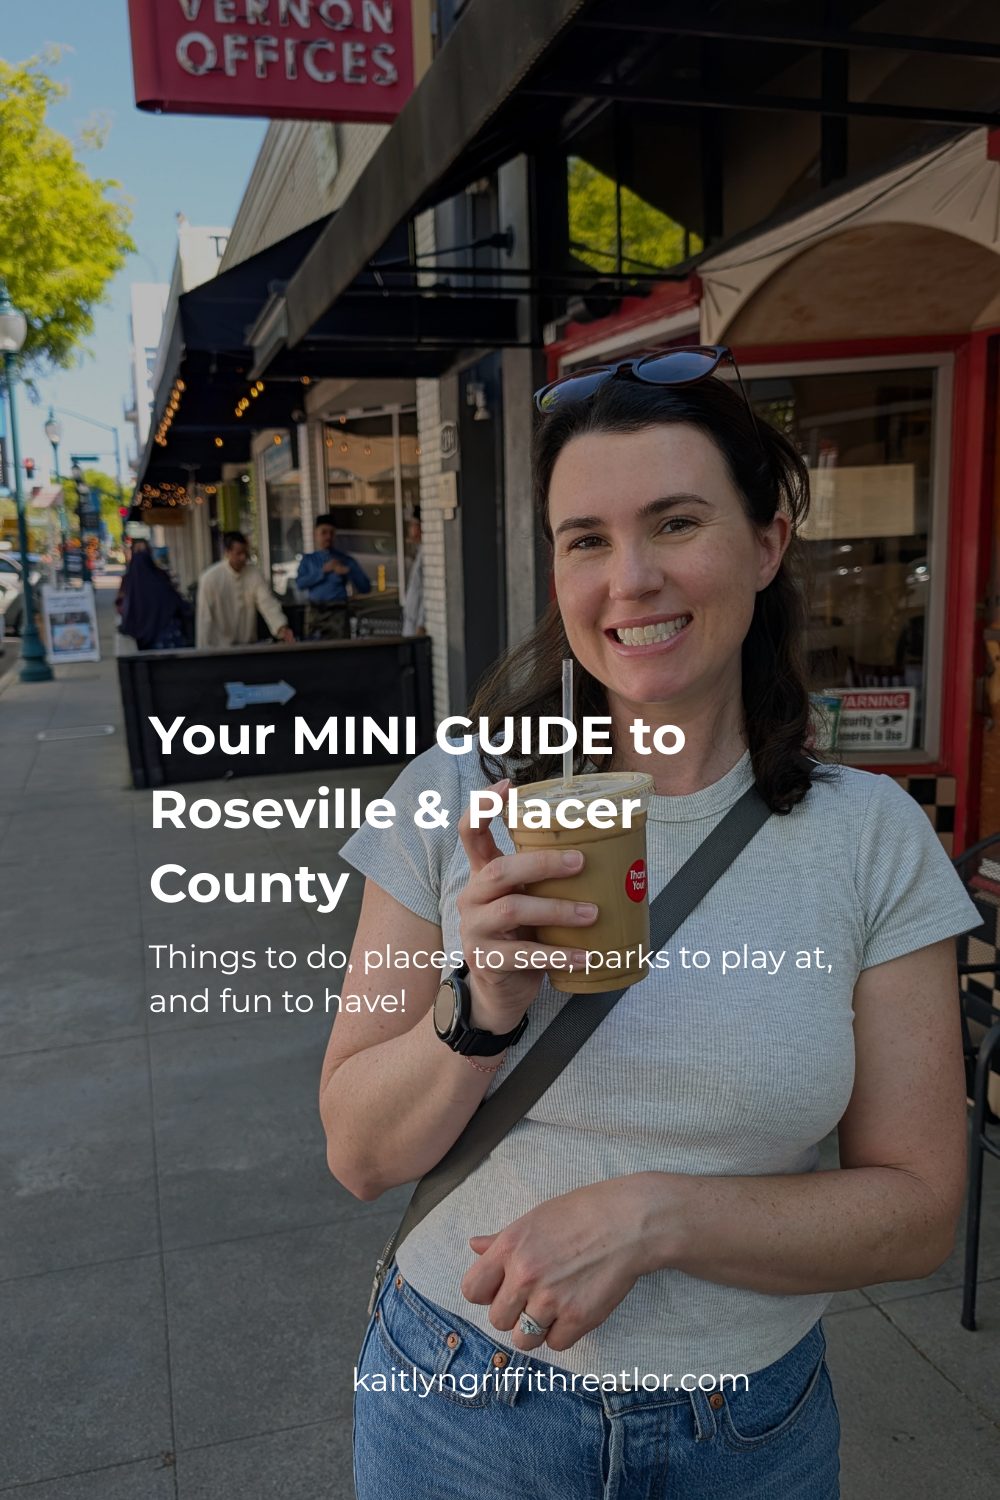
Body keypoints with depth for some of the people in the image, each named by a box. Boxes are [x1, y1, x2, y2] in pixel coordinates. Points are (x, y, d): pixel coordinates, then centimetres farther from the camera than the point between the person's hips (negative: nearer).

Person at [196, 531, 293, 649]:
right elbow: (205, 617, -9)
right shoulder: (210, 577, -12)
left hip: (248, 646, 3)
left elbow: (267, 602, -17)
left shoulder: (253, 574, -6)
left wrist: (281, 627, -35)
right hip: (220, 647, -2)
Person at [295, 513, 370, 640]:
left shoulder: (346, 560, 8)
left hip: (337, 612, -1)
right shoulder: (308, 559, 13)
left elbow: (365, 587, 3)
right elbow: (300, 583, -3)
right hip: (315, 612, 2)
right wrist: (323, 571, -11)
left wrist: (347, 572, -12)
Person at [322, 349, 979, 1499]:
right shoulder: (457, 801, -13)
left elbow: (916, 1210, -9)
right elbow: (360, 1156, -9)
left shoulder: (871, 835, -12)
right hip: (463, 1407, 0)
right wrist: (485, 1009, -27)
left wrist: (654, 1212, -22)